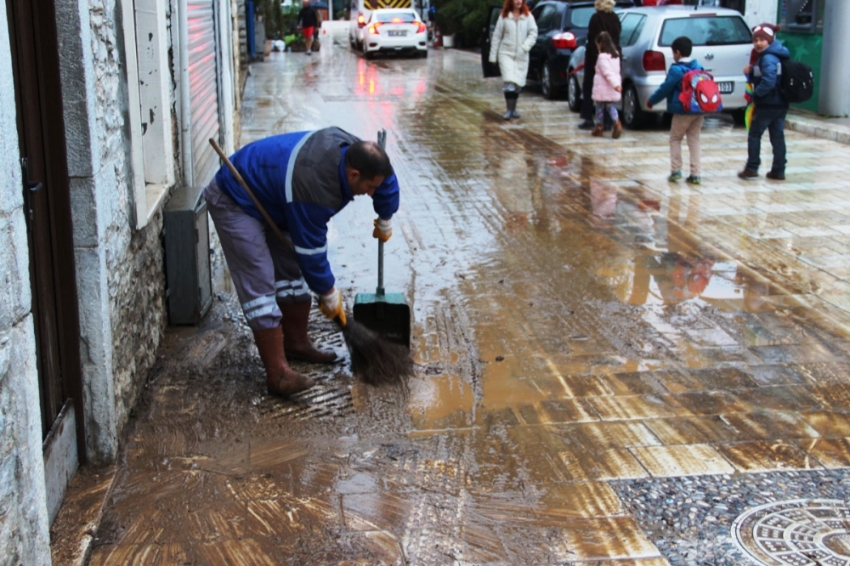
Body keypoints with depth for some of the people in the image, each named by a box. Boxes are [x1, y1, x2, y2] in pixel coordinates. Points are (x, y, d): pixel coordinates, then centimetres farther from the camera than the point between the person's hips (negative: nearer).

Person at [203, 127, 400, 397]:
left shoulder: (349, 149, -14)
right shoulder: (313, 191, -37)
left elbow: (385, 177, 8)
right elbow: (311, 251, -25)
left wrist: (385, 220, 17)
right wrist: (329, 295, -11)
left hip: (267, 198, 10)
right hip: (234, 203, -10)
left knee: (292, 270, 12)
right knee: (260, 283, -15)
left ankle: (296, 344, 27)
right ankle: (278, 374, -15)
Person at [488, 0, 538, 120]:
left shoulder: (528, 16, 3)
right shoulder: (504, 16, 1)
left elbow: (533, 33, -2)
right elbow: (497, 36, 3)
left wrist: (526, 46, -19)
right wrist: (493, 55, 2)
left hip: (522, 55, 2)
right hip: (506, 53, -2)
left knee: (518, 83, 7)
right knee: (509, 81, -17)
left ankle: (513, 108, 24)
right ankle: (509, 110, -13)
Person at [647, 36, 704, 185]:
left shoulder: (676, 69, -11)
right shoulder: (699, 68, 7)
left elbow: (665, 88, -10)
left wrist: (651, 101, 2)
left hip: (682, 110, -6)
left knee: (675, 139, 9)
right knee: (694, 140, 10)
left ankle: (676, 171, 3)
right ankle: (695, 174, 5)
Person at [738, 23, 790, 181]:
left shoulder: (768, 58, -16)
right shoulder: (768, 56, 14)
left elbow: (768, 81, -28)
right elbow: (758, 78, 20)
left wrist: (756, 93, -15)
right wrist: (749, 73, 2)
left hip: (767, 105, -9)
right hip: (781, 104, 9)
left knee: (754, 135, 3)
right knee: (778, 137, 9)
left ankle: (752, 168, 5)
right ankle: (779, 171, 12)